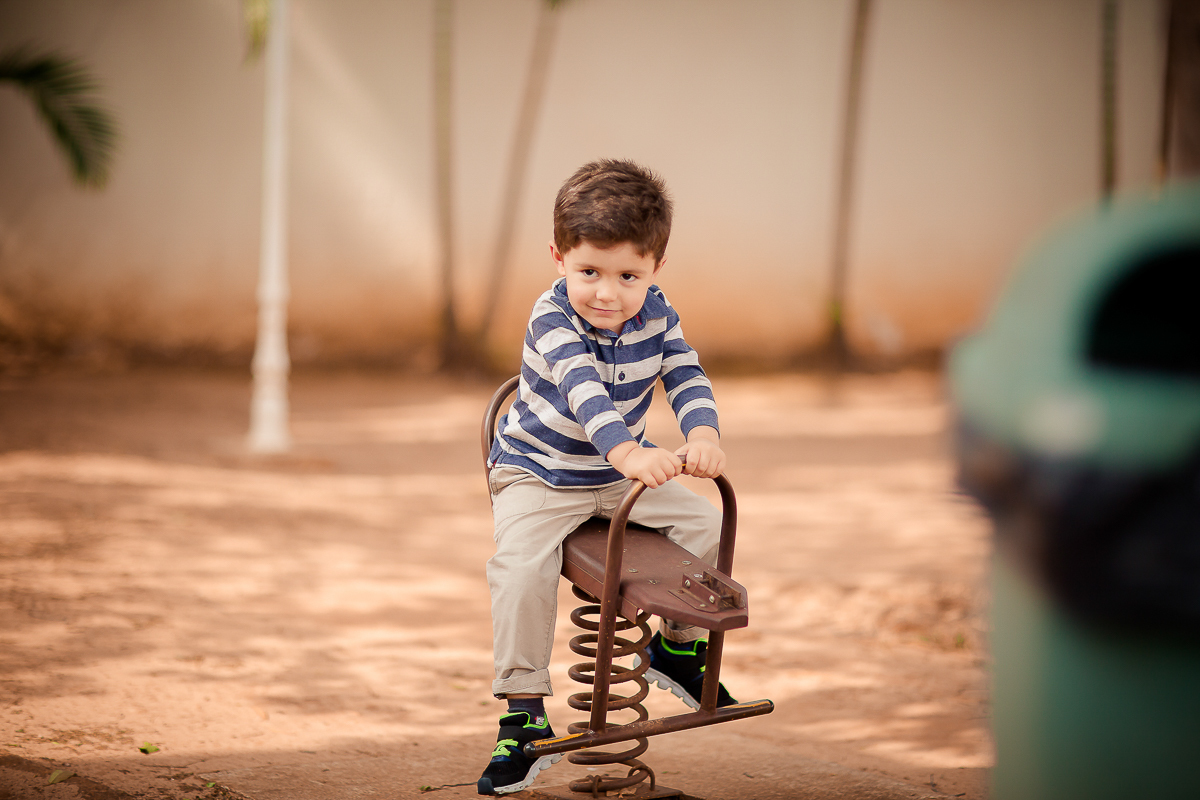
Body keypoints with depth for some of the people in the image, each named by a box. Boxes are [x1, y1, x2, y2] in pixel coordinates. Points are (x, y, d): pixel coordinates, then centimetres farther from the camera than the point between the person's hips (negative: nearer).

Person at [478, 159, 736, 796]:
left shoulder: (653, 313, -8)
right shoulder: (553, 319, -26)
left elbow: (686, 378, -14)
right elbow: (583, 391, -41)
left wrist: (703, 435, -37)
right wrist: (627, 452, -57)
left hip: (618, 477, 5)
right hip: (537, 474, -5)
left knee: (705, 523, -4)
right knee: (521, 565, -28)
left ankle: (677, 646, 20)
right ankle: (525, 717, -20)